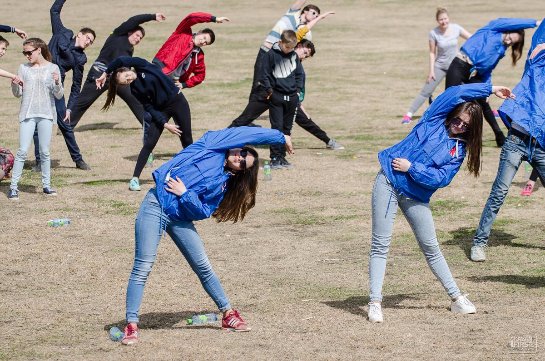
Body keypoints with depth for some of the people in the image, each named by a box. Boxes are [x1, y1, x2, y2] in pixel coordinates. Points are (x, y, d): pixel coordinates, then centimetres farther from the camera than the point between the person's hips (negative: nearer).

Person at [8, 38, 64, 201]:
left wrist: (57, 83, -19)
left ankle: (46, 185, 13)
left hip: (46, 114, 0)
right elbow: (18, 94, 7)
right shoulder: (24, 68, 6)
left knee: (44, 152, 4)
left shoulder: (53, 68, 1)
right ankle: (13, 187, -4)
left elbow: (58, 96, 0)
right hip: (27, 114, 0)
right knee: (22, 151, -6)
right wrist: (14, 84, -13)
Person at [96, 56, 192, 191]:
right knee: (149, 143, -10)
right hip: (161, 110, 0)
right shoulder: (135, 89, -9)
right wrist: (165, 124, -22)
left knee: (187, 141, 5)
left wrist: (106, 74, -21)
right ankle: (135, 179, -6)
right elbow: (149, 108, -12)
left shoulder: (141, 66, -13)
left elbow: (122, 60, -30)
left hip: (178, 101, 0)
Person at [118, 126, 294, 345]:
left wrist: (185, 194, -15)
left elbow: (204, 212, 0)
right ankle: (131, 325, -7)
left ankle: (228, 314, 22)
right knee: (142, 268, -9)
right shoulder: (213, 143, 0)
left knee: (203, 267, 9)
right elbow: (252, 134, -3)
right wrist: (280, 137, 7)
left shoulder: (223, 184, 11)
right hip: (156, 207, -6)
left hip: (180, 217, 6)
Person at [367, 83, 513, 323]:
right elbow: (456, 93, -9)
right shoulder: (435, 120, 2)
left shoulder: (459, 149, 6)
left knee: (431, 247, 9)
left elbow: (440, 178, -7)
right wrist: (489, 90, -3)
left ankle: (456, 298, 18)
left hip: (415, 196, 3)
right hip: (389, 182, -3)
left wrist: (411, 167, -15)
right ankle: (375, 302, -3)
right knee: (380, 244, -5)